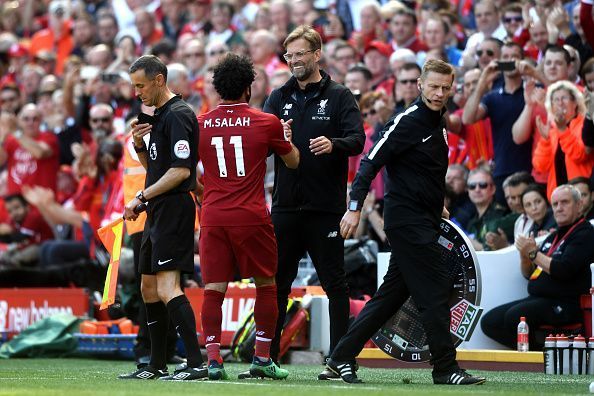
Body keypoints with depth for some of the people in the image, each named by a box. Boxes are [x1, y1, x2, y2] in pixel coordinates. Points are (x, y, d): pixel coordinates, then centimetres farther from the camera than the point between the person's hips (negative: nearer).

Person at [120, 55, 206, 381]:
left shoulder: (178, 115, -13)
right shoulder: (158, 115, 18)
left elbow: (181, 170, -20)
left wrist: (141, 197, -17)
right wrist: (139, 143, 5)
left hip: (174, 207, -11)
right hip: (158, 211, 11)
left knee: (167, 287, -17)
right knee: (149, 288, 13)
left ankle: (196, 363, -21)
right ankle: (157, 366, 19)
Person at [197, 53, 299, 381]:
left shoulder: (200, 124, 5)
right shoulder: (267, 123, -1)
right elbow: (293, 161, 15)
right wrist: (286, 137, 34)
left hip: (213, 217, 2)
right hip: (252, 217, -2)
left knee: (213, 289, 2)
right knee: (266, 286, 12)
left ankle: (213, 358, -10)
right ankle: (262, 358, 12)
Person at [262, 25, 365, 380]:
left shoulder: (339, 97, 1)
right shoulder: (279, 98, 12)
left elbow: (357, 140, -11)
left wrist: (334, 144, -32)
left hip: (325, 207, -4)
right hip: (286, 205, 4)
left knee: (335, 284, 1)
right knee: (276, 283, 6)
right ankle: (268, 356, 12)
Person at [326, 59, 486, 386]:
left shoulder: (438, 123, 14)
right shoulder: (406, 122, -13)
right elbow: (370, 162, -17)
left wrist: (436, 206, 23)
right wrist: (355, 207, -23)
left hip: (423, 221, 9)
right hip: (407, 220, -9)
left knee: (391, 294, 10)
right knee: (434, 290, -8)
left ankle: (341, 358, 13)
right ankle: (445, 368, -3)